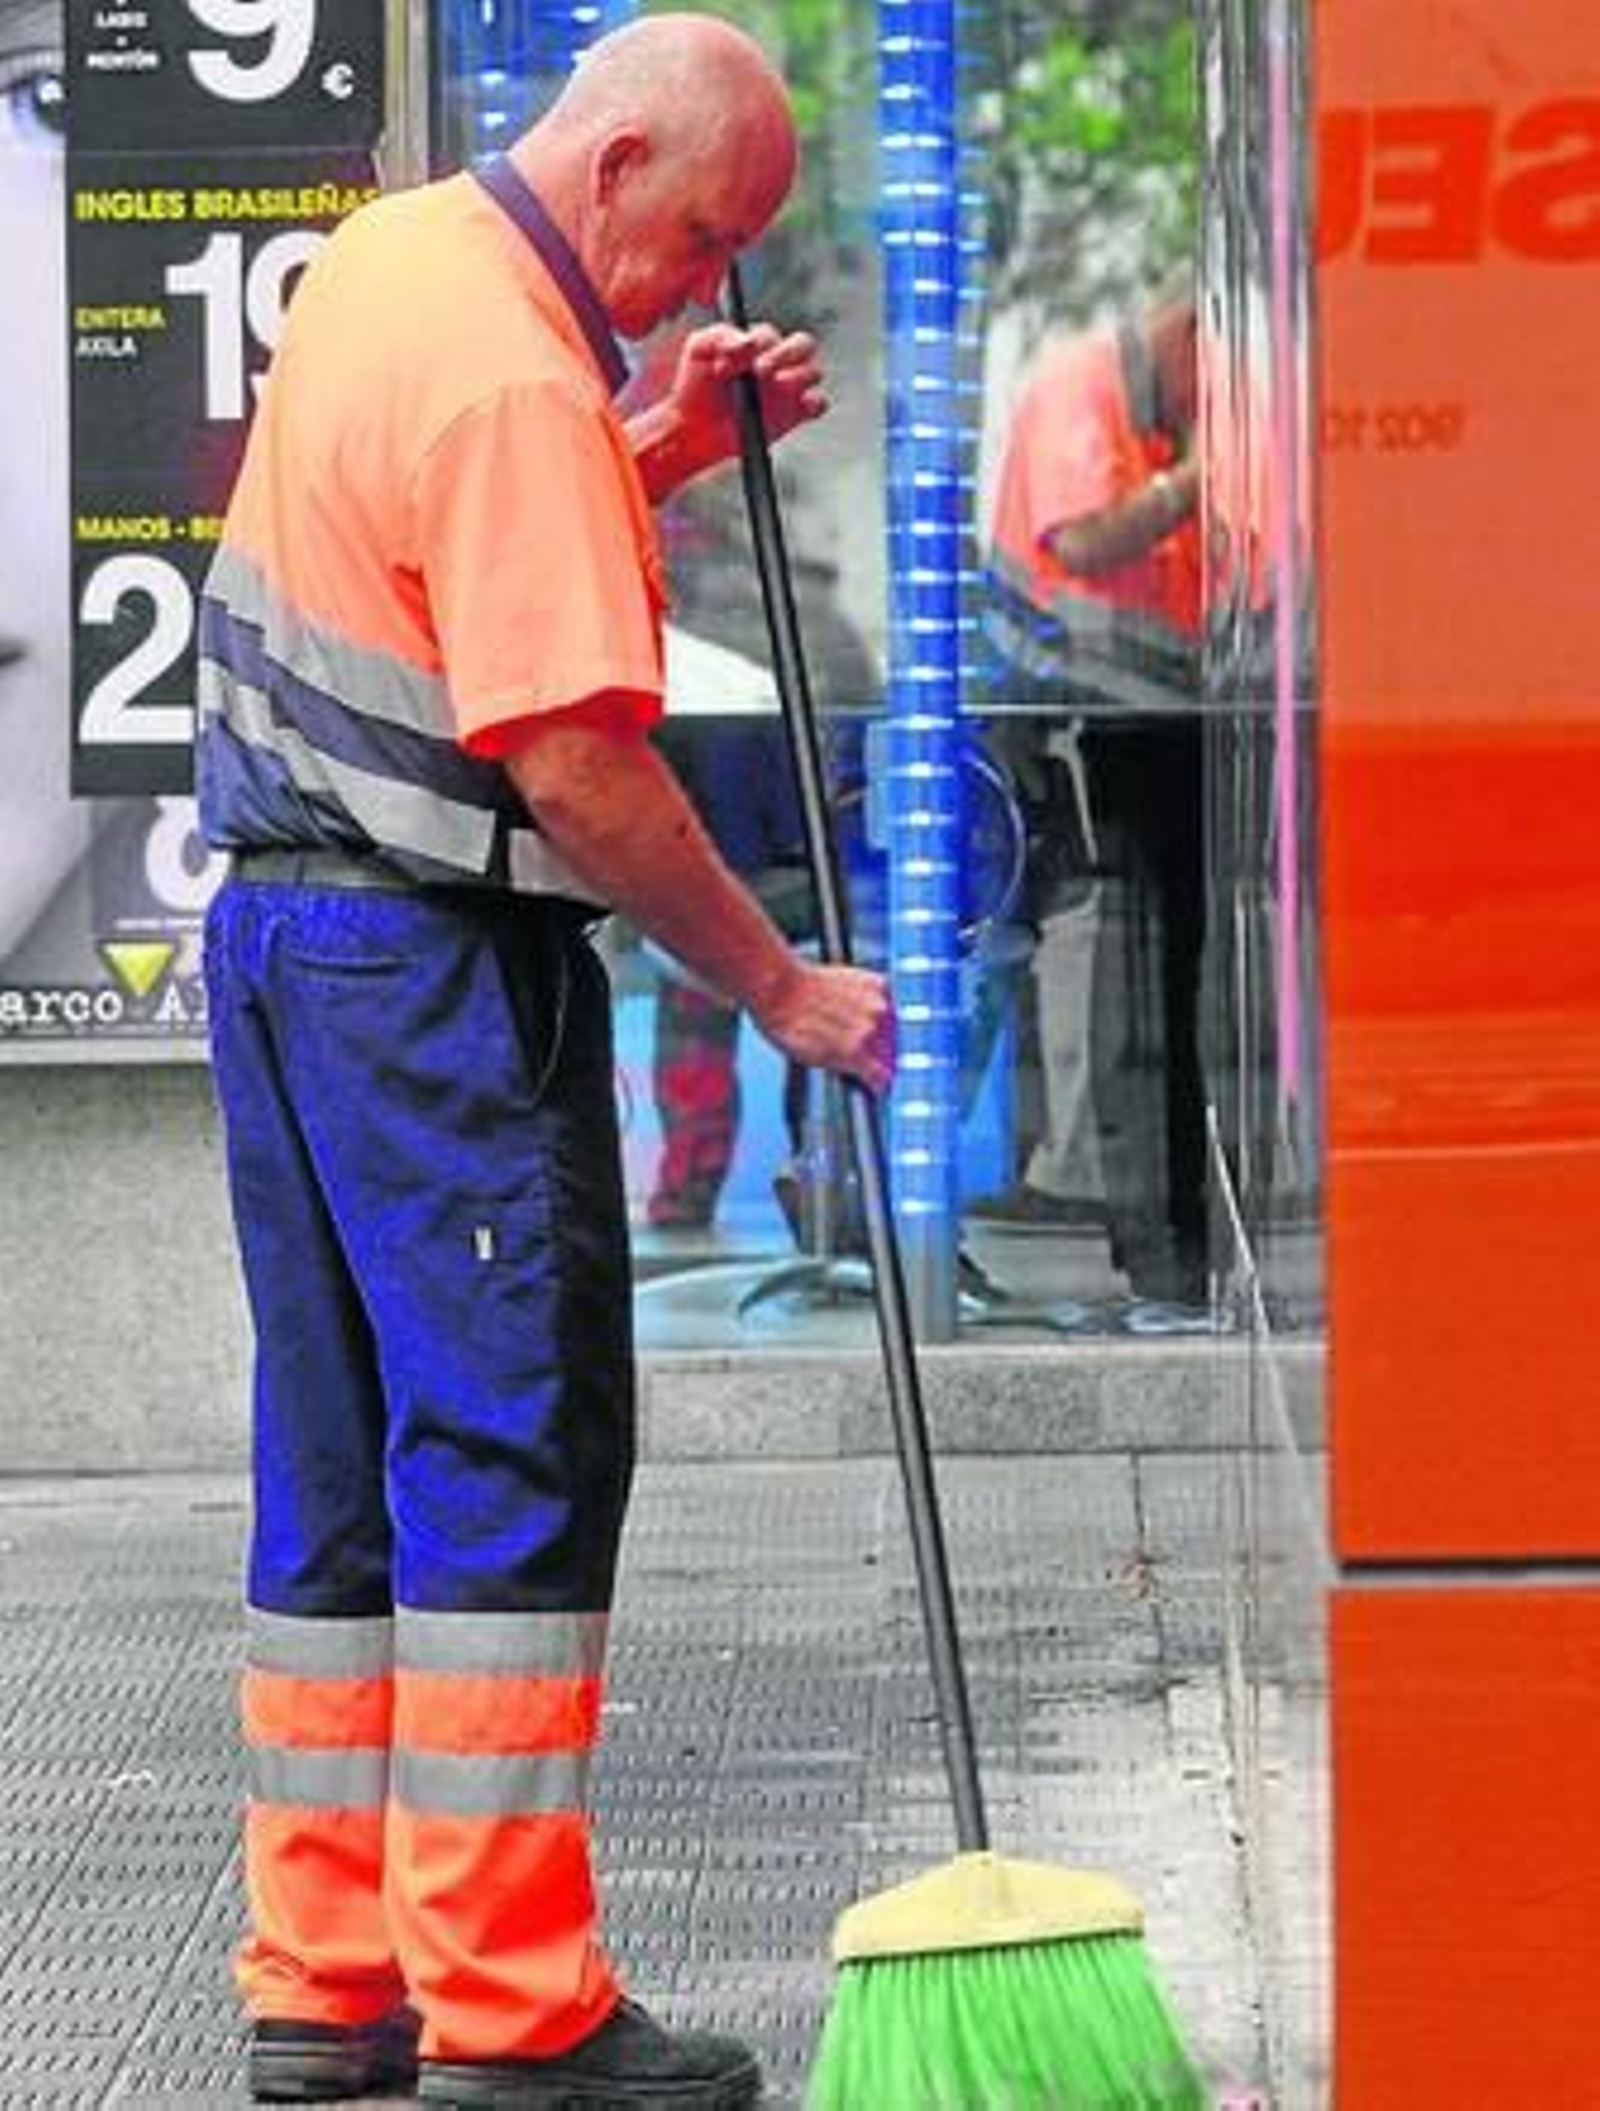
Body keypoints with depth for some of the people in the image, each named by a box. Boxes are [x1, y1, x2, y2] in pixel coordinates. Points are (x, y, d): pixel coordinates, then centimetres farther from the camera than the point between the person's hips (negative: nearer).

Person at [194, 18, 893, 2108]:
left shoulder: (386, 254, 11)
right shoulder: (518, 374, -19)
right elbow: (579, 761, -23)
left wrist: (668, 443, 11)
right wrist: (778, 986, -14)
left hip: (282, 920, 10)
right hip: (438, 965, -10)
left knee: (341, 1465, 12)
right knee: (514, 1464, -5)